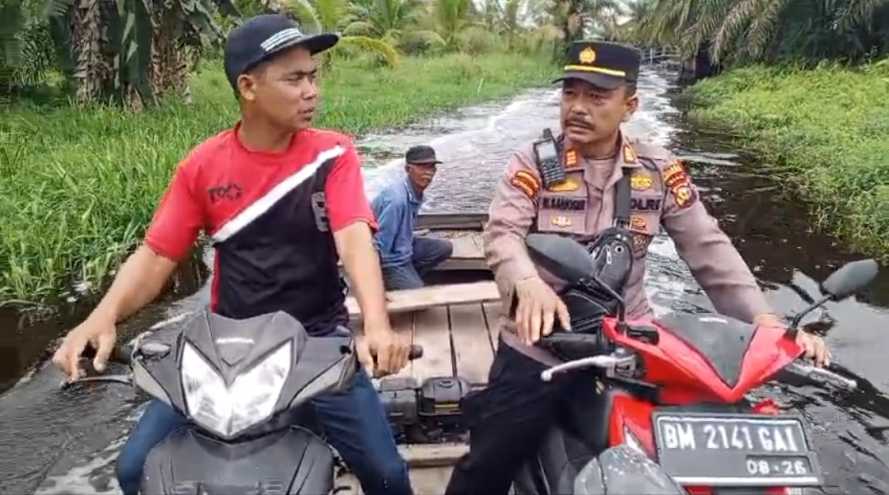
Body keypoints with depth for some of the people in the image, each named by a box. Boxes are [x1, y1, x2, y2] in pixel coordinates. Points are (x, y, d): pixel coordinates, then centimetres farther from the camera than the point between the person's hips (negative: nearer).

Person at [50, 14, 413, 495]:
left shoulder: (333, 154, -8)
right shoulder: (203, 166, -2)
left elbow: (354, 239, -21)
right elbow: (156, 254, -2)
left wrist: (377, 326, -39)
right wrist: (103, 316, -21)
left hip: (318, 340, -1)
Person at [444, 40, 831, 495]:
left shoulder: (659, 171, 0)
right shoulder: (533, 164, -6)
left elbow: (708, 248, -2)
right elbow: (501, 233, -19)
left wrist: (764, 318, -14)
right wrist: (529, 283, -41)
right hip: (540, 347, -2)